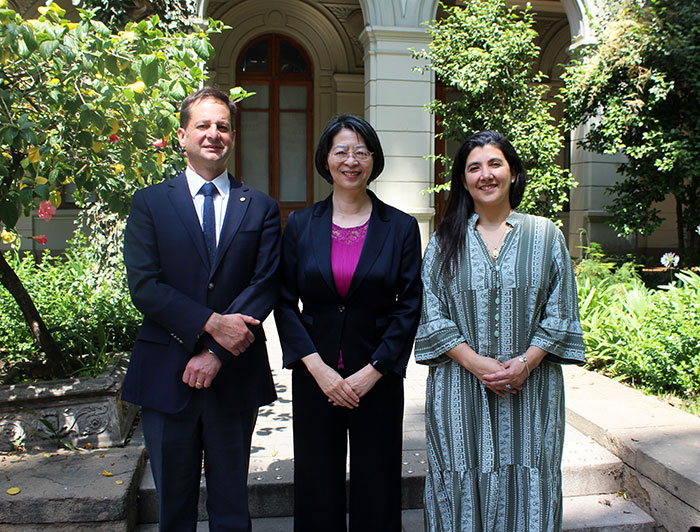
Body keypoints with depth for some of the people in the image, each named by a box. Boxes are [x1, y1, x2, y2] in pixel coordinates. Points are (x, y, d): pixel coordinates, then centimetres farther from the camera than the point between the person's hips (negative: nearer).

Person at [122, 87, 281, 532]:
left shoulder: (261, 208, 5)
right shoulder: (150, 203, 4)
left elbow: (266, 285, -5)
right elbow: (143, 285, -7)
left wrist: (216, 353, -14)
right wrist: (211, 323, -18)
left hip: (234, 375, 1)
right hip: (166, 375, 0)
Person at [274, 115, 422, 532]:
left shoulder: (401, 227, -1)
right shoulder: (300, 225, 3)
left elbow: (410, 307, -3)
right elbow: (284, 304, 1)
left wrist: (371, 372, -10)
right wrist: (318, 368, -9)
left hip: (378, 379, -1)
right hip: (314, 377, 1)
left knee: (376, 488, 12)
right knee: (318, 488, 13)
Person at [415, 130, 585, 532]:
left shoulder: (545, 235, 5)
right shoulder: (445, 241, 4)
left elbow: (560, 311, 3)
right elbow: (432, 314, -1)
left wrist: (525, 362, -11)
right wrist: (477, 363, -12)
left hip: (531, 388, 1)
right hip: (461, 392, 0)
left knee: (527, 485, 8)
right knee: (465, 486, 6)